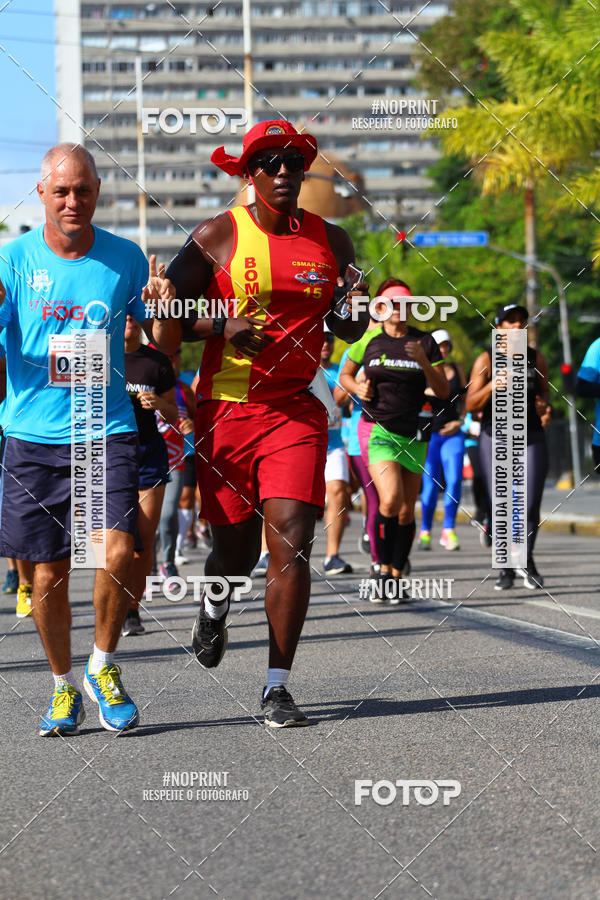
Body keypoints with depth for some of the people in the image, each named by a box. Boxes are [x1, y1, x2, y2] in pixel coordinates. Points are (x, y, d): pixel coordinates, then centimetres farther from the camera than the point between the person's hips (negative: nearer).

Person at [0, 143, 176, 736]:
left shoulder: (125, 258, 4)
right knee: (47, 574, 3)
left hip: (108, 431, 0)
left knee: (117, 550, -18)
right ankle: (64, 686, 25)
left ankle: (104, 668, 6)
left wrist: (166, 308, -12)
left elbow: (162, 350, 10)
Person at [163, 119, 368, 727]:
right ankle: (214, 608, 45)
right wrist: (223, 327, -17)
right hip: (225, 411, -1)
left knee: (292, 541, -12)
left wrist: (352, 313, -5)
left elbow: (349, 329, 19)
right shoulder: (217, 236, -1)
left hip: (296, 411, 1)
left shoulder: (331, 241, 8)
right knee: (236, 545, 6)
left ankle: (278, 687, -4)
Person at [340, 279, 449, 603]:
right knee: (390, 501, -20)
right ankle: (384, 571, -4)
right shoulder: (369, 340, 2)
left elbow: (443, 392, 3)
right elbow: (345, 374, 18)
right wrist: (358, 388, -4)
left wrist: (424, 362, -13)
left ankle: (397, 576, 16)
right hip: (379, 430, -2)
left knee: (406, 510, 3)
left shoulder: (424, 342, 4)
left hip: (414, 434, 2)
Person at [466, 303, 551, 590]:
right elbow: (470, 405, -5)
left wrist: (545, 408, 2)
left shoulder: (537, 359, 8)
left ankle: (527, 560, 16)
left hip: (531, 438, 2)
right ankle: (506, 569, 12)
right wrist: (495, 383, -19)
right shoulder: (486, 360, -1)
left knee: (531, 506, -8)